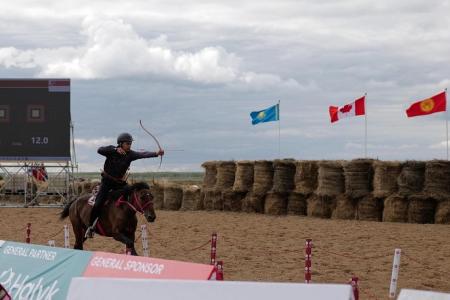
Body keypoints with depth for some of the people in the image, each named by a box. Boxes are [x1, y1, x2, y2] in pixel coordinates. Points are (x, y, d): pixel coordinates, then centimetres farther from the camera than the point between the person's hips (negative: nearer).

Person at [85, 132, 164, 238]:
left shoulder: (130, 154, -10)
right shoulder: (112, 150, -13)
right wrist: (116, 150, -42)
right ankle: (91, 226, 3)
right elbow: (100, 150, -31)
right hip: (107, 181, -3)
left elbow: (143, 154, -25)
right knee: (98, 204, -14)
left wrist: (156, 153, -43)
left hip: (120, 183, 3)